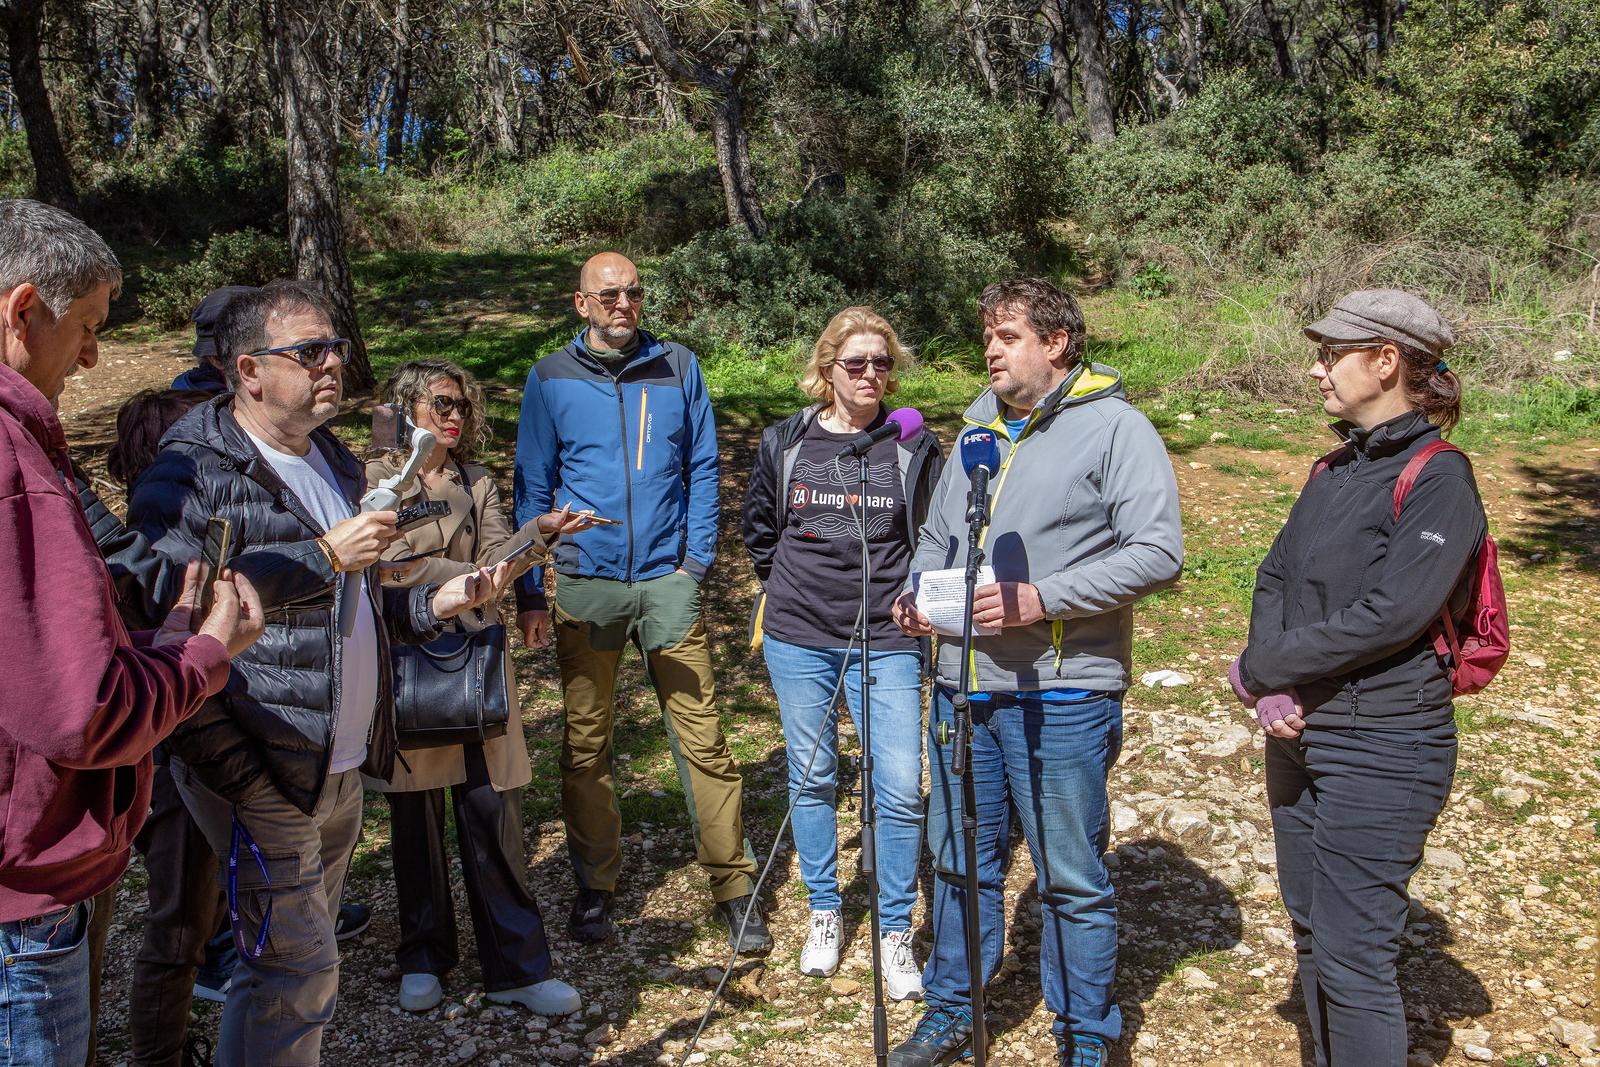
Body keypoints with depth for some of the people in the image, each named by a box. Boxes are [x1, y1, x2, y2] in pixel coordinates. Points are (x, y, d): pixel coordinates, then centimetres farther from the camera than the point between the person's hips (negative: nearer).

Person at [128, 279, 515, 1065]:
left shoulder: (330, 462, 17)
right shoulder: (195, 471, -10)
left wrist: (437, 602, 8)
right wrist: (323, 557, -24)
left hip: (341, 765, 8)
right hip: (258, 765, -8)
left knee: (295, 960, 17)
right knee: (296, 968, -6)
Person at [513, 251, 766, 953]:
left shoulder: (678, 367, 7)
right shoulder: (551, 378, 6)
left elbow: (703, 468, 9)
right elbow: (532, 487, 7)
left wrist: (696, 558, -2)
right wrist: (531, 591, 2)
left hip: (667, 579, 0)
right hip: (584, 582, 1)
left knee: (702, 736, -2)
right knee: (585, 742, 8)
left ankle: (733, 884, 10)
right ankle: (595, 885, 23)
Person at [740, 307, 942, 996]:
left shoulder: (915, 447, 0)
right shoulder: (784, 443, 4)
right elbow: (759, 530, 17)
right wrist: (788, 587, 12)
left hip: (888, 642, -1)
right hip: (798, 637, 2)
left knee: (901, 790, -5)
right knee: (812, 779, 11)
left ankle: (896, 932, 14)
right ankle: (824, 913, 30)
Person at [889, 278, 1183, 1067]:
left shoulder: (1114, 427, -6)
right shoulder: (980, 431, 15)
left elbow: (1158, 552, -15)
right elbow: (936, 538, 24)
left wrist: (1042, 599, -21)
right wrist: (918, 594, 3)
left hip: (1060, 697, -6)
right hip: (962, 685, 7)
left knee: (1072, 878, 6)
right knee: (959, 862, 17)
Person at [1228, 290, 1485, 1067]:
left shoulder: (1439, 481, -14)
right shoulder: (1335, 470, 11)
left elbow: (1389, 615, -23)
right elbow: (1274, 577, 6)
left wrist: (1258, 671, -15)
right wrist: (1274, 687, -11)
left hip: (1379, 751, -8)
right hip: (1300, 736, 8)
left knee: (1354, 958, -2)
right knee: (1311, 931, 19)